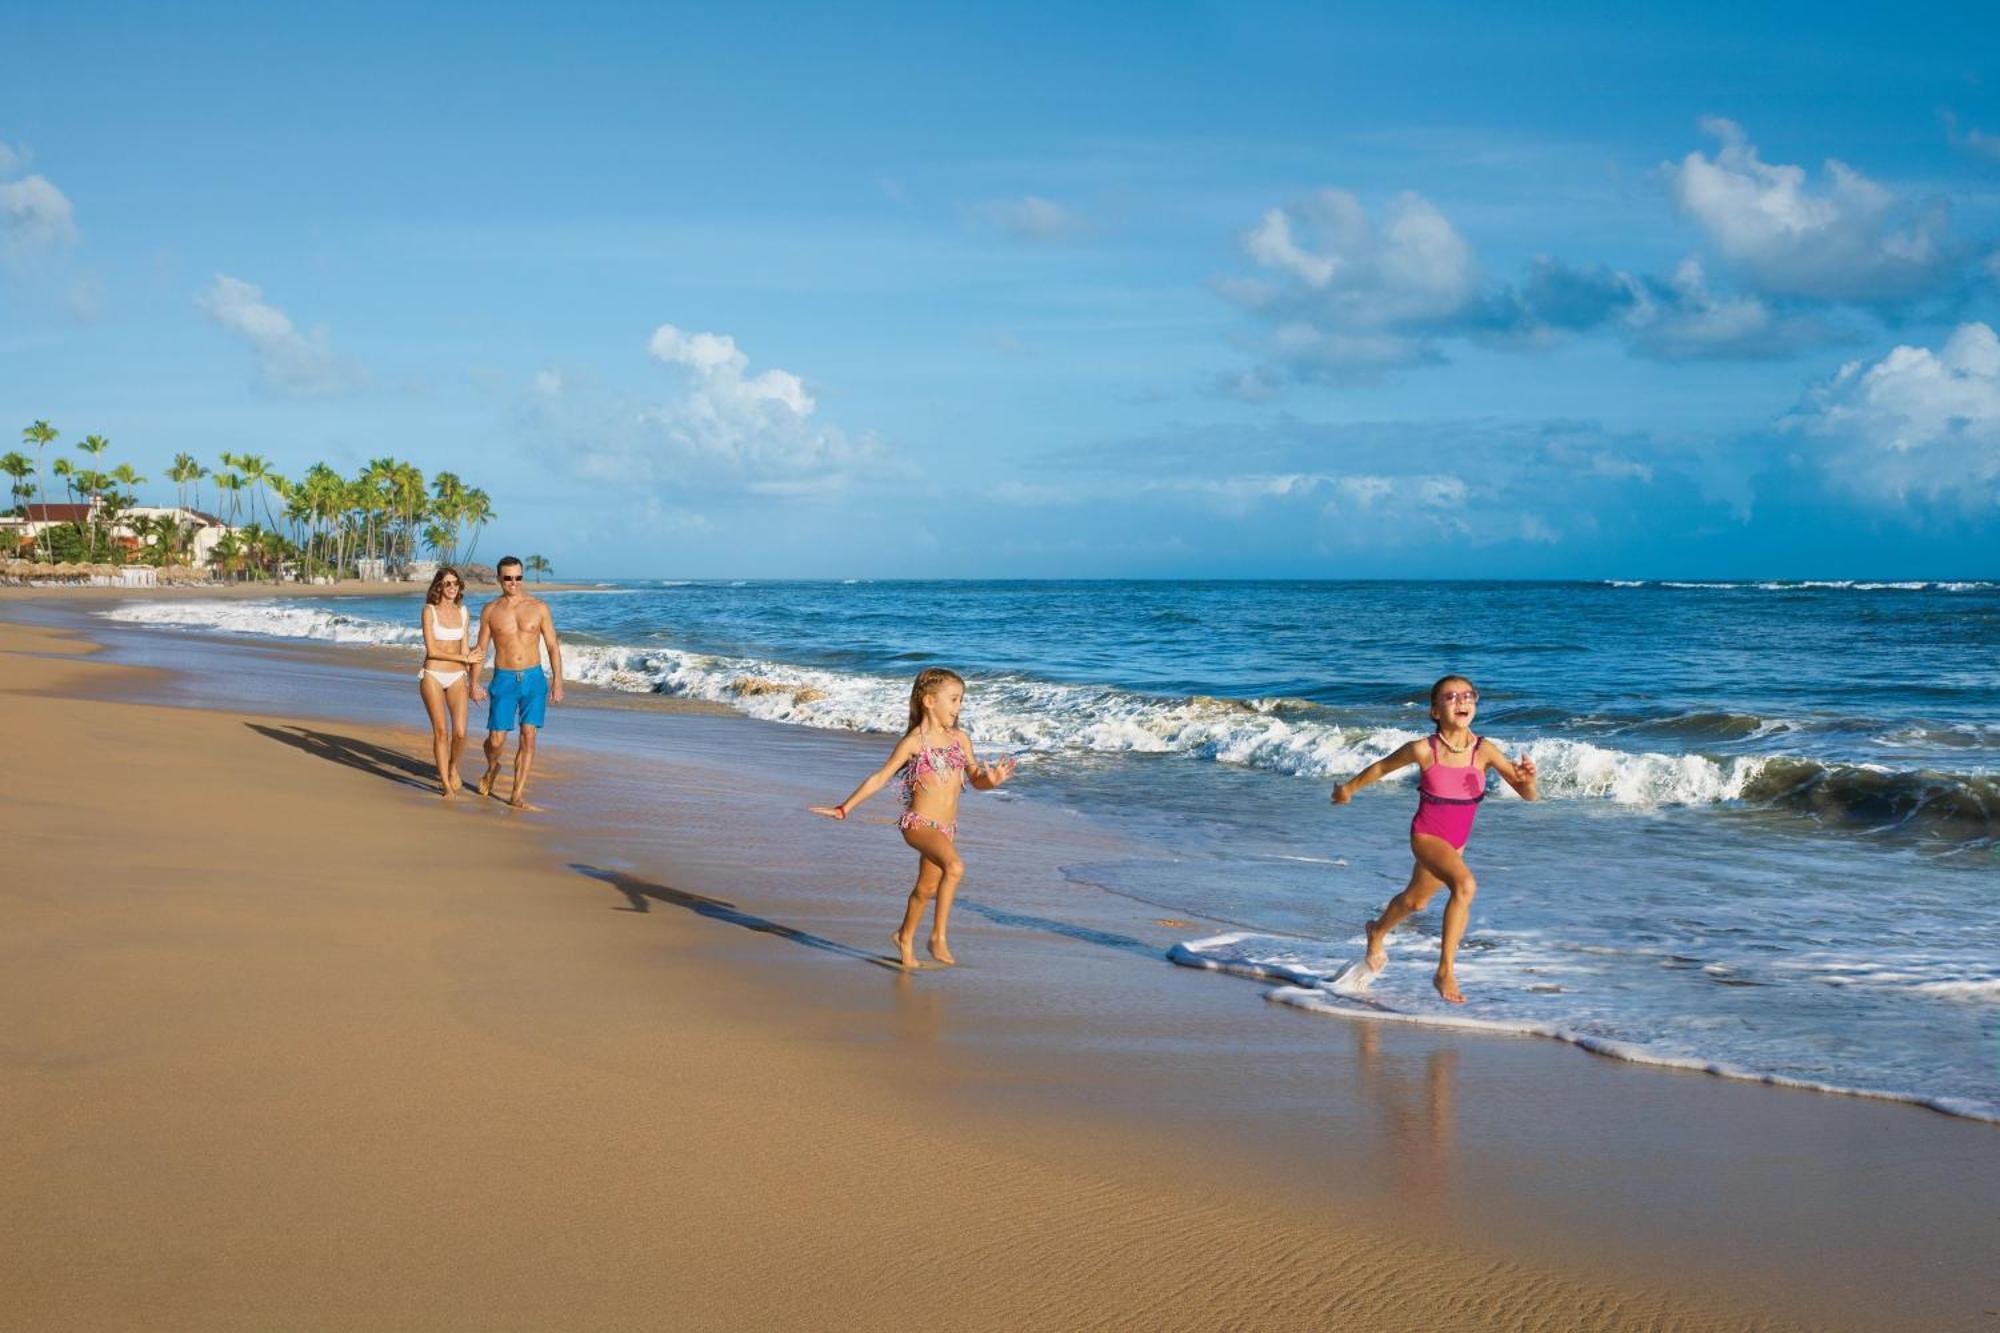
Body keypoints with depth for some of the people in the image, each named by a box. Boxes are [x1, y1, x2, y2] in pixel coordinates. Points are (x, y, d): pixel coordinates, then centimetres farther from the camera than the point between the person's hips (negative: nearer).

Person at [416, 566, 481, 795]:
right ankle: (445, 782, 9)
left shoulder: (464, 612, 9)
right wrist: (465, 658, -9)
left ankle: (453, 768, 21)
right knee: (441, 731, -3)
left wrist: (472, 679, 12)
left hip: (457, 677, 3)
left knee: (460, 732, -8)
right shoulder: (429, 611, -5)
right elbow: (432, 651, -10)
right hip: (433, 676, -3)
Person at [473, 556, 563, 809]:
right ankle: (493, 767, 34)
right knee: (496, 740, -2)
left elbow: (553, 647, 3)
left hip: (534, 679, 0)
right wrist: (474, 683, 1)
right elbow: (480, 649, 8)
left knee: (528, 737, -5)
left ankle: (517, 795, 1)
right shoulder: (490, 610, 3)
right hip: (503, 680, 0)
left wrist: (557, 681, -4)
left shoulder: (539, 607, 1)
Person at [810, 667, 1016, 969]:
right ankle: (939, 936, -25)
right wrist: (844, 809, -2)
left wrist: (990, 780, -10)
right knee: (954, 867, -31)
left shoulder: (960, 739, 9)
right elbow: (880, 778, -2)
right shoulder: (913, 743, -8)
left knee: (926, 887, 20)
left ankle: (905, 937, 44)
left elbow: (976, 779, 15)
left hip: (946, 828, 7)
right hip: (919, 823, -7)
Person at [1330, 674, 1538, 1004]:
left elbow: (1528, 795, -15)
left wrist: (1527, 779, -38)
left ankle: (1378, 931, 57)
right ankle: (1445, 972, -23)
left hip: (1456, 841, 5)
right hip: (1426, 836, -5)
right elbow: (1382, 767, -1)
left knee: (1415, 900, 26)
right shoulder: (1423, 750, -21)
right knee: (1465, 884, -31)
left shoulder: (1485, 751, -16)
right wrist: (1349, 788, 12)